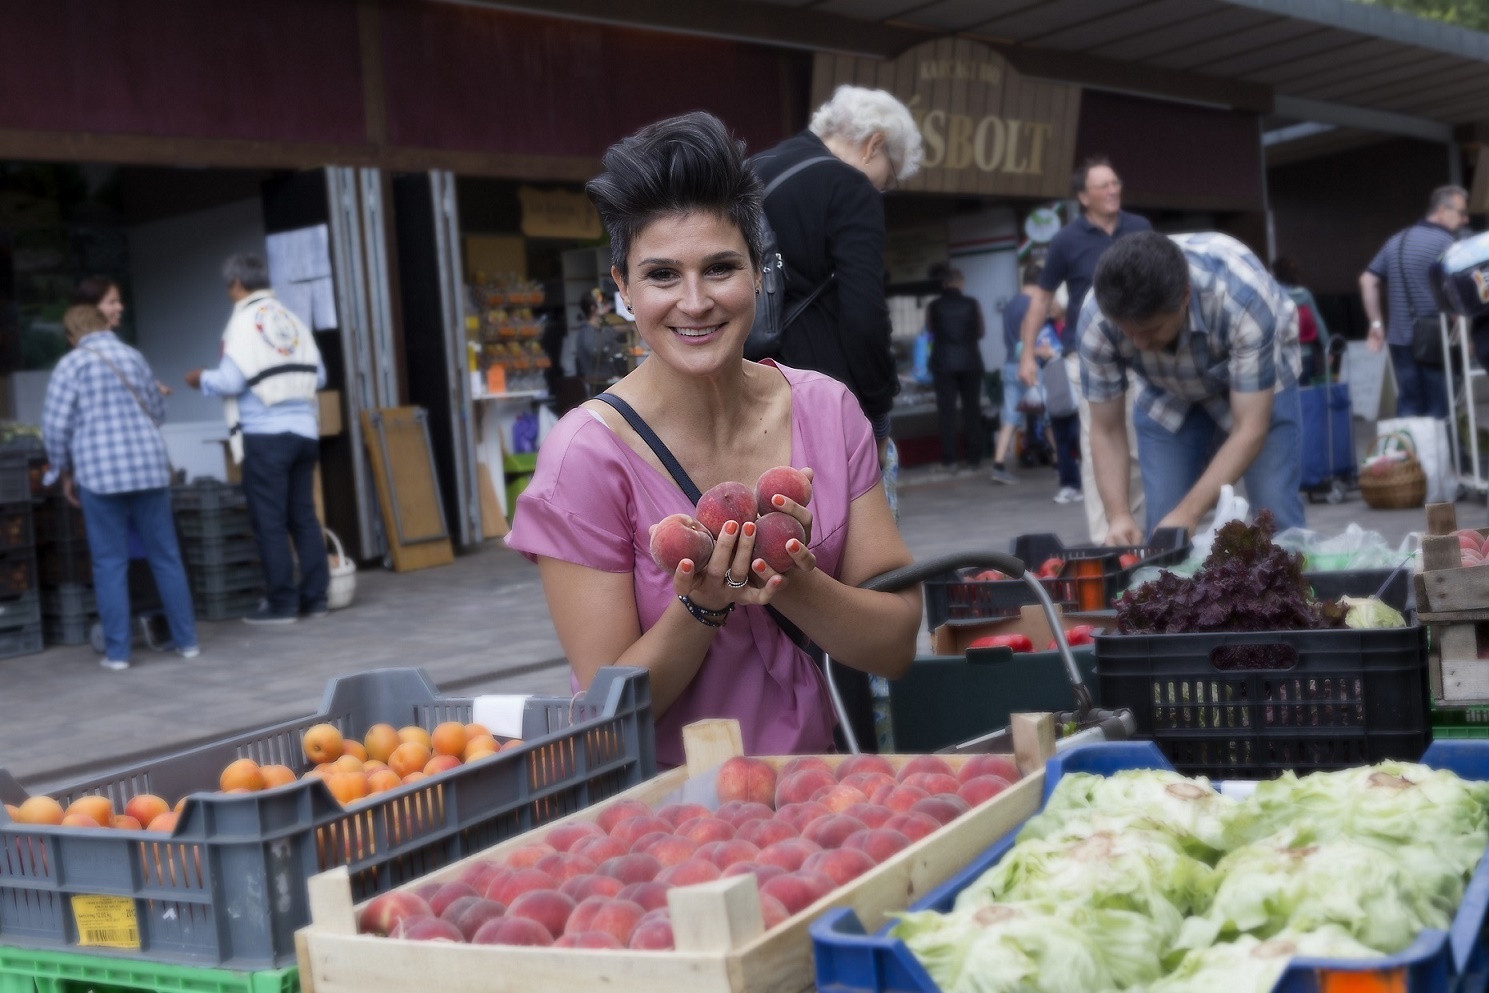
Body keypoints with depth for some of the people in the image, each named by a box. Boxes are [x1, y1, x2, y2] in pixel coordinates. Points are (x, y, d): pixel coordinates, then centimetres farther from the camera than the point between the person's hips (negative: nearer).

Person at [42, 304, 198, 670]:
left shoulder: (72, 364, -1)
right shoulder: (134, 357, 12)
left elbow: (55, 424, -5)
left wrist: (64, 472, 8)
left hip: (99, 473, -3)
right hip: (149, 467, 3)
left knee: (110, 564, 2)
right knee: (166, 557, 9)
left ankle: (117, 651, 3)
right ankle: (187, 640, 12)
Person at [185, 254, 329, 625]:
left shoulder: (244, 321, -6)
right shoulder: (291, 319, 11)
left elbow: (231, 381, -13)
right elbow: (318, 375, 10)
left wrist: (202, 379, 6)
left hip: (265, 434, -6)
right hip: (303, 429, 6)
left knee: (270, 522, 0)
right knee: (303, 517, 10)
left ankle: (282, 603, 1)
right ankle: (314, 597, 11)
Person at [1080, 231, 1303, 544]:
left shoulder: (1242, 297, -40)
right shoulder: (1096, 319, -31)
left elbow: (1250, 430, -34)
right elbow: (1106, 431, -18)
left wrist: (1189, 511, -41)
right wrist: (1118, 515, -32)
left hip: (1258, 386, -2)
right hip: (1169, 396, 2)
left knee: (1277, 523, -12)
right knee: (1163, 533, -6)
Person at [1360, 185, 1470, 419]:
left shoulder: (1397, 240, 14)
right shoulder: (1445, 242, -9)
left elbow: (1368, 280, 15)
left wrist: (1376, 322, 17)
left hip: (1400, 339, 7)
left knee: (1409, 409, 11)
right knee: (1439, 412, -1)